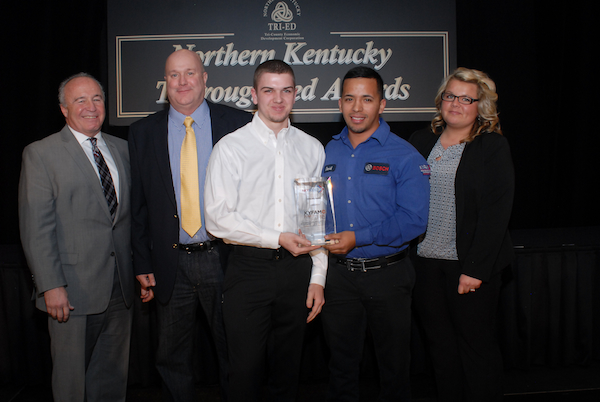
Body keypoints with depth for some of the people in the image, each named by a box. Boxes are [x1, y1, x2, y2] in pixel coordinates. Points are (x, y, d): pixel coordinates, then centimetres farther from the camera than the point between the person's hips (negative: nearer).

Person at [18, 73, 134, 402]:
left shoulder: (120, 148, 12)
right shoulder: (40, 154, -3)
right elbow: (35, 227, -9)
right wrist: (51, 286, -16)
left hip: (120, 287, 5)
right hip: (73, 291, -4)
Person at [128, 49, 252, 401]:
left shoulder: (238, 123, -3)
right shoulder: (143, 132, 4)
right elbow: (139, 205, 5)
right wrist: (142, 264, 2)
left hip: (225, 257, -2)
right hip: (171, 264, 2)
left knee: (234, 352, 14)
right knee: (173, 359, 16)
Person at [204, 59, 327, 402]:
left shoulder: (312, 149, 8)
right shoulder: (231, 148, -2)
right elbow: (218, 219, -8)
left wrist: (318, 278, 5)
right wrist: (278, 238, -13)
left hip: (297, 269, 3)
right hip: (250, 267, -2)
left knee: (289, 368, 14)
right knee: (246, 369, 4)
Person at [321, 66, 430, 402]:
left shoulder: (404, 156, -9)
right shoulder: (329, 153, 6)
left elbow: (414, 219, -16)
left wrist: (358, 238, -21)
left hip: (387, 274, -3)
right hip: (339, 272, 4)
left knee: (394, 365, 14)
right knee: (341, 364, 18)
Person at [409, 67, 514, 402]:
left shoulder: (494, 146, -4)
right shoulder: (421, 141, 10)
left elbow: (496, 212, -10)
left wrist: (475, 269, -16)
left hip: (470, 265, -4)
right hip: (425, 261, 4)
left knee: (476, 343, 5)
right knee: (440, 342, 14)